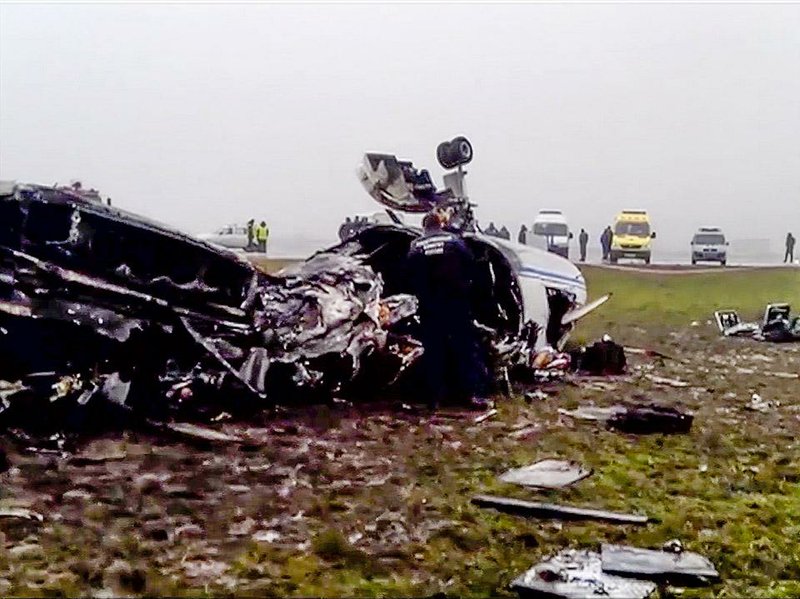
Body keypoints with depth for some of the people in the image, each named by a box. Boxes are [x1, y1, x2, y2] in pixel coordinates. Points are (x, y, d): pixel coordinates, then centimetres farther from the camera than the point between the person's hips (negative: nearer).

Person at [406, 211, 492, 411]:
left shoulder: (416, 246, 4)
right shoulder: (454, 240, 2)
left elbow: (410, 274, -4)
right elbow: (470, 264, -5)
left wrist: (422, 294, 9)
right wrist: (465, 285, 10)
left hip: (429, 306, 1)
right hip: (456, 302, -1)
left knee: (433, 350, 7)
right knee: (467, 346, 2)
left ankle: (434, 397, 7)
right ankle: (474, 393, -4)